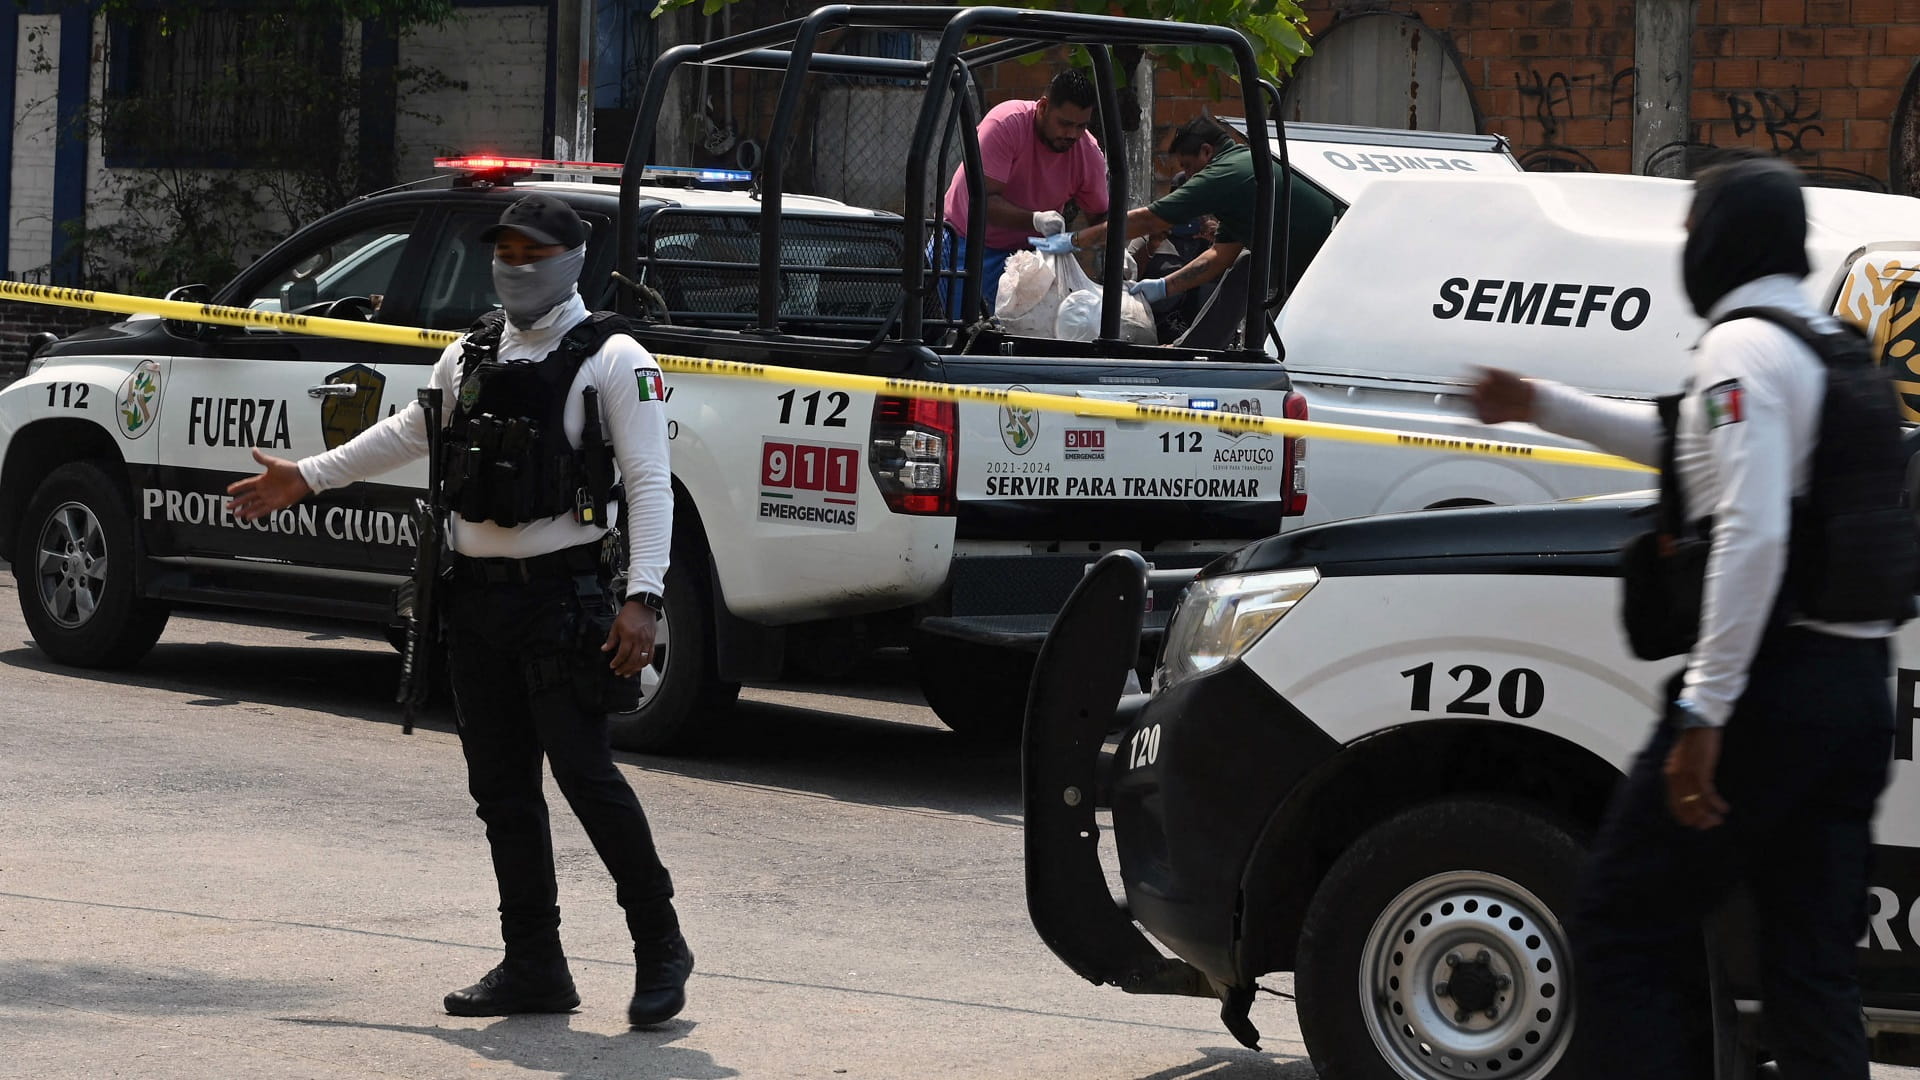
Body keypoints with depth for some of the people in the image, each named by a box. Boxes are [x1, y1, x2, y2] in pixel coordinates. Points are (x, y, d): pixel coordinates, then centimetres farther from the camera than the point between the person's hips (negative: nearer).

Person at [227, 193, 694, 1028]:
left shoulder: (612, 361, -6)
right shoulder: (472, 354, 15)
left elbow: (649, 483, -12)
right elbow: (409, 431, 30)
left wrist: (642, 597, -22)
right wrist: (308, 477, 33)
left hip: (561, 595, -7)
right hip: (477, 596, 7)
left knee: (582, 770, -12)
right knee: (501, 785, 8)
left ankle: (659, 946, 1)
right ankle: (533, 966, 15)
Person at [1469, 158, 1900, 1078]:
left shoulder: (1742, 347, -10)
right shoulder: (1833, 345, 20)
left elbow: (1752, 532, -22)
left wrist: (1704, 710, -25)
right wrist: (1542, 406, 42)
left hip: (1770, 682, -9)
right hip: (1858, 687, 9)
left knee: (1621, 931, -2)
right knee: (1812, 966, 9)